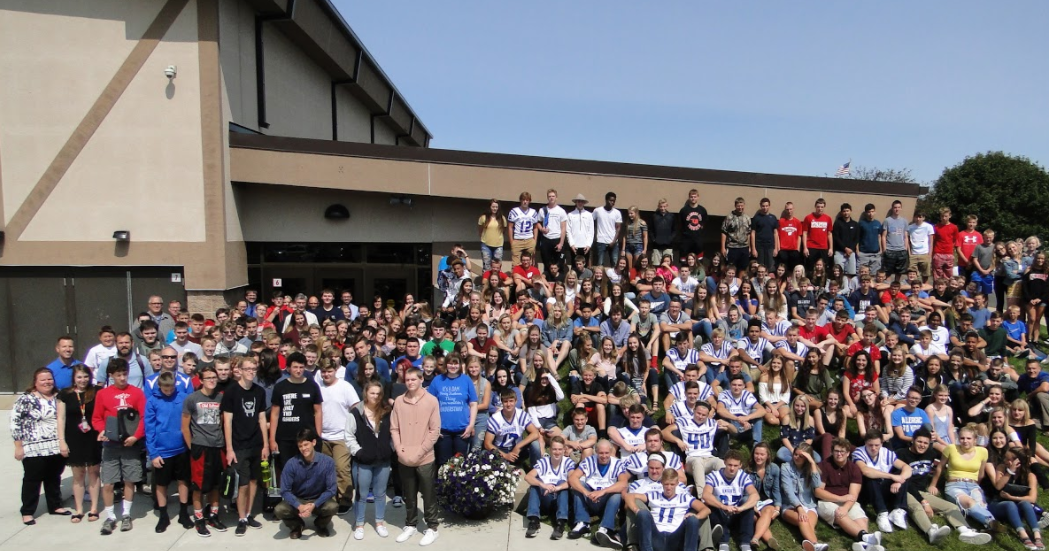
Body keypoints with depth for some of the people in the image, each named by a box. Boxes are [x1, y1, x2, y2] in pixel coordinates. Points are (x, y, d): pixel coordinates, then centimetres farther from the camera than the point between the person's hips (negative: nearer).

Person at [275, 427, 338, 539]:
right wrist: (299, 506, -28)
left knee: (332, 507, -31)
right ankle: (296, 525, 8)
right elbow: (285, 491, -13)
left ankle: (321, 525, 7)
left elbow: (331, 489, -16)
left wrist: (313, 505, -28)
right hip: (297, 500, 1)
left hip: (318, 500, -1)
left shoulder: (327, 462, -18)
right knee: (279, 510, -28)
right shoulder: (291, 463, -15)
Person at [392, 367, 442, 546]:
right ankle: (410, 525, 31)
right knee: (409, 495, 15)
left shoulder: (431, 400, -7)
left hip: (425, 458, -3)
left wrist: (420, 452, -13)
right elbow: (394, 428, 5)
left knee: (428, 495, 7)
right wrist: (399, 449, -7)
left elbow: (435, 430, -9)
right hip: (404, 459, 3)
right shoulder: (399, 401, 2)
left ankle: (432, 527, 21)